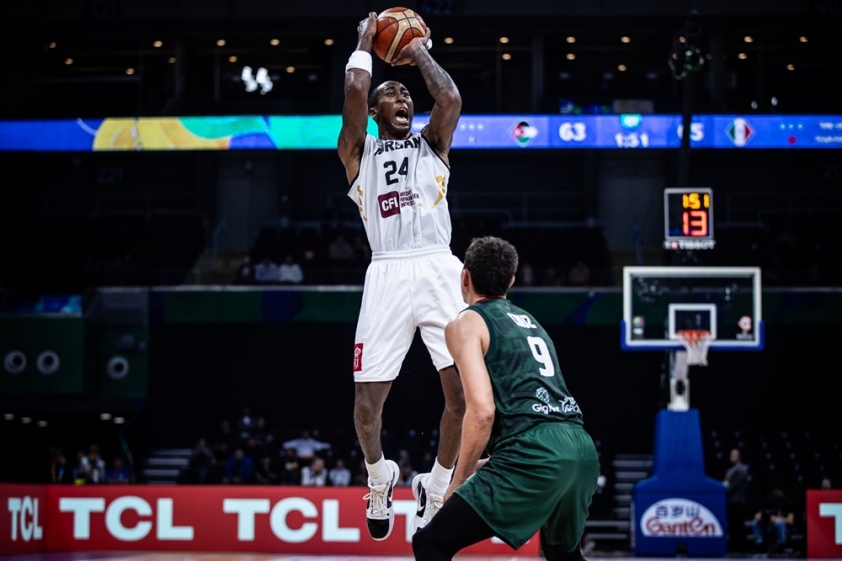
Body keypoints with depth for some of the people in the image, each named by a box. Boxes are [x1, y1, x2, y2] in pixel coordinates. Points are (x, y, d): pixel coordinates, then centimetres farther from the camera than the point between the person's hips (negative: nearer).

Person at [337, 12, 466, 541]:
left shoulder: (432, 144, 19)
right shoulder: (358, 151, 15)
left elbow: (450, 99, 0)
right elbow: (355, 94, -2)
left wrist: (421, 53, 14)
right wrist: (364, 44, 13)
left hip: (439, 270, 1)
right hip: (389, 275, -1)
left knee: (464, 390, -9)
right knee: (368, 400, -5)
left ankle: (436, 487, 14)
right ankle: (379, 476, 26)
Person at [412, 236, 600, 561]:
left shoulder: (466, 323, 5)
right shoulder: (529, 322, 28)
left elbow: (482, 411, -8)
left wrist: (459, 481, 1)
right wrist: (489, 463, 40)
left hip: (535, 454, -8)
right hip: (581, 447, 8)